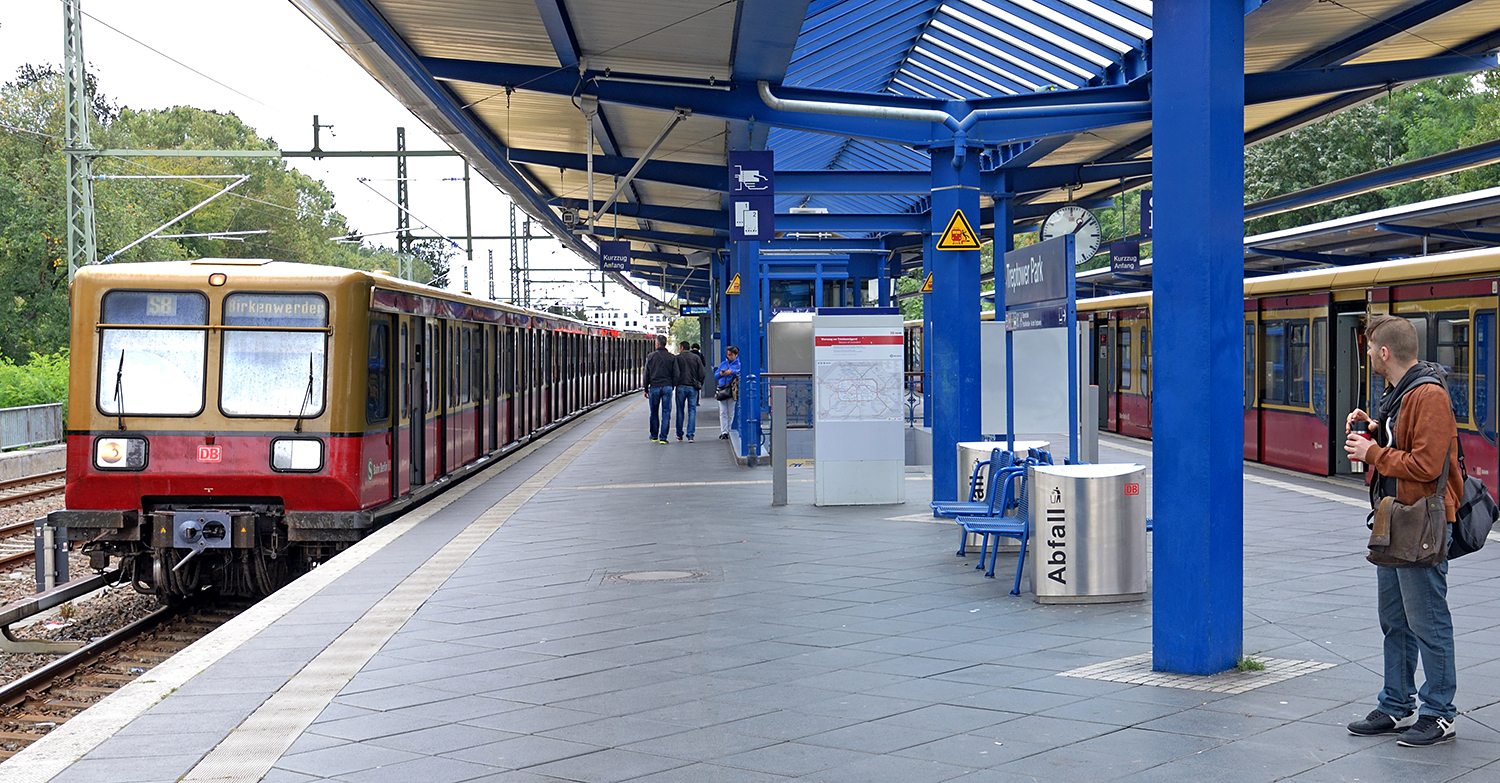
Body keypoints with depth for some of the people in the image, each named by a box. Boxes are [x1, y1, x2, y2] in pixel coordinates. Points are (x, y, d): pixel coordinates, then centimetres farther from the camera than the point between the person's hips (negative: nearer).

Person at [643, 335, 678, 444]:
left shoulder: (650, 356, 1)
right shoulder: (672, 357, 1)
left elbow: (646, 374, 3)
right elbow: (675, 374, 2)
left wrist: (646, 389, 9)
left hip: (654, 387, 0)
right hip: (667, 387, 0)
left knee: (654, 413, 12)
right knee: (666, 412, 1)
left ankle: (654, 436, 21)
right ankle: (663, 438, -4)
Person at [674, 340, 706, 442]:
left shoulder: (677, 358, -3)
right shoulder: (696, 358, 4)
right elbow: (703, 373, 1)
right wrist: (699, 384, 12)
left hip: (681, 387, -1)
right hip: (693, 388, 1)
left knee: (680, 411, 10)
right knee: (692, 411, 2)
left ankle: (679, 434, 16)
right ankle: (690, 435, -6)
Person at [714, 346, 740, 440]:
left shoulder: (739, 364, 3)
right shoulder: (723, 364, 18)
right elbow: (715, 375, 17)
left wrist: (732, 372, -21)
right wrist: (720, 373, -4)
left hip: (732, 390, -4)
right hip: (721, 389, 4)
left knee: (731, 413, 1)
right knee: (723, 413, 0)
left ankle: (729, 431, 8)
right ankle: (724, 432, -1)